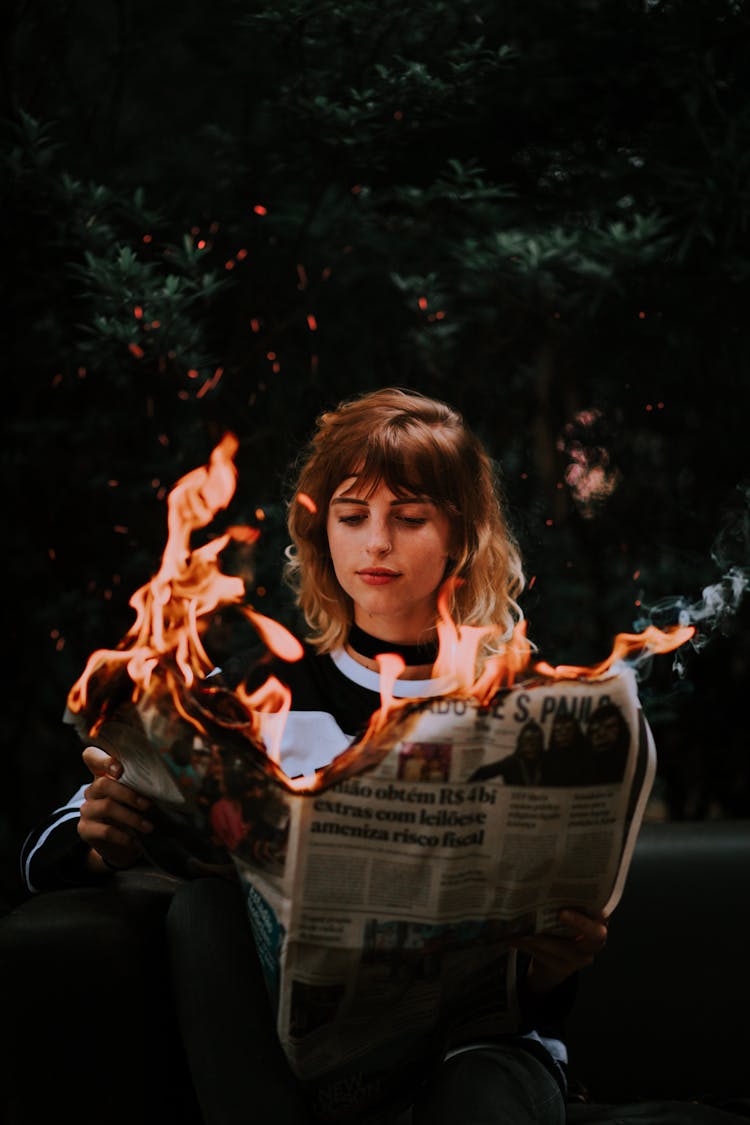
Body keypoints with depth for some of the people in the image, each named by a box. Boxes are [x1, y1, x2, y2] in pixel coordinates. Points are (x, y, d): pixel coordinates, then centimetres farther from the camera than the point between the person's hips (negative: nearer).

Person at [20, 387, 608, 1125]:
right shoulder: (256, 695, 10)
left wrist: (553, 966, -19)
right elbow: (49, 845, 10)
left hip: (477, 1039, -3)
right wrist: (105, 842, -15)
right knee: (209, 901, -29)